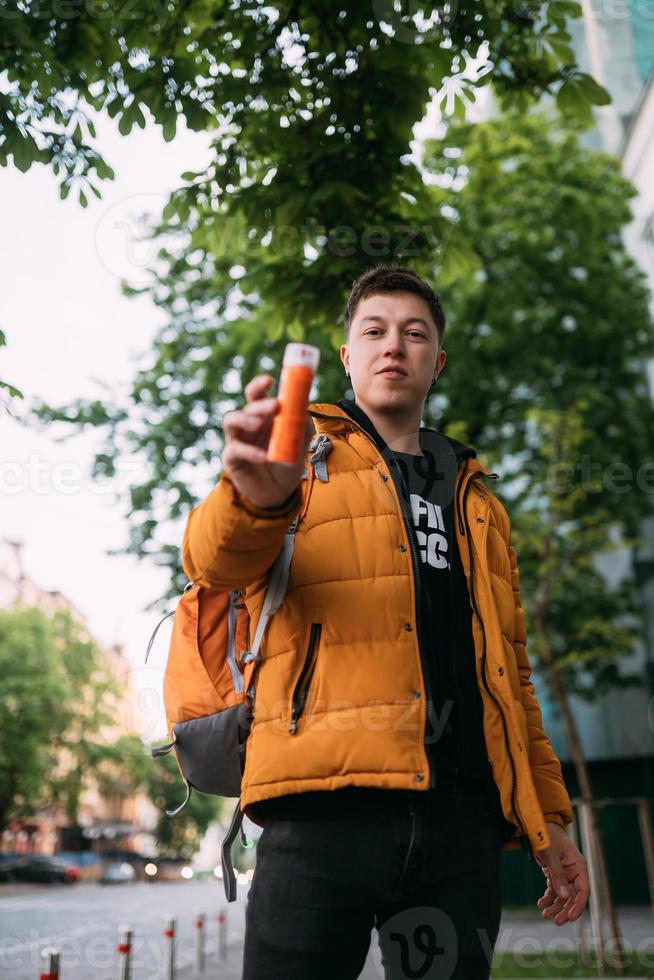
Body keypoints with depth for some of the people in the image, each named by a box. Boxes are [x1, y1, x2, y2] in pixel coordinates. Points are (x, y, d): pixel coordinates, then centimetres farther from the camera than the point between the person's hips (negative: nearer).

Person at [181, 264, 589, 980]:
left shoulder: (477, 501, 22)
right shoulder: (300, 452, 10)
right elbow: (217, 558, -10)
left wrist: (547, 821, 15)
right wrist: (257, 498, -34)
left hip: (461, 820, 4)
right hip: (326, 805, -4)